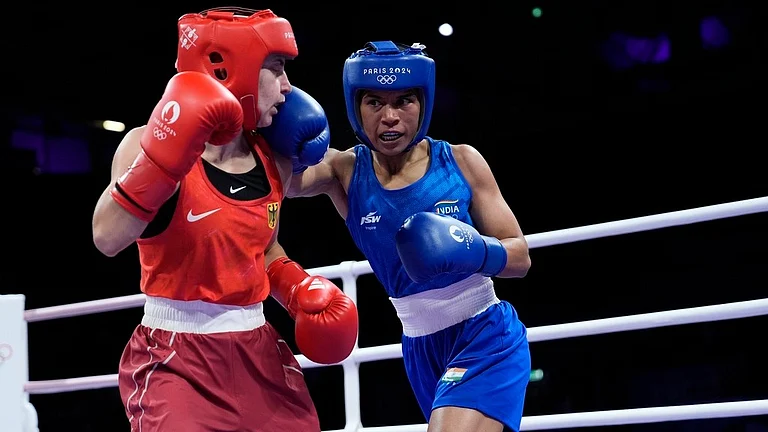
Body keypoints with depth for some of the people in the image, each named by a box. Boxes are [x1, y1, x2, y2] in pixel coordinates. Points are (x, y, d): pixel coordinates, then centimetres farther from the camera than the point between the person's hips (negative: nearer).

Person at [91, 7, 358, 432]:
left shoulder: (274, 162, 5)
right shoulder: (151, 142, -11)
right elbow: (108, 238, -27)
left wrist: (300, 291, 3)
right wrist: (164, 156, -34)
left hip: (258, 353, 6)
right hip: (175, 359, -6)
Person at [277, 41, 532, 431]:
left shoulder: (461, 162, -7)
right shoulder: (344, 171, -5)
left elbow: (520, 257, -4)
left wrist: (473, 251, -24)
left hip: (488, 339, -3)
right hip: (422, 350, 3)